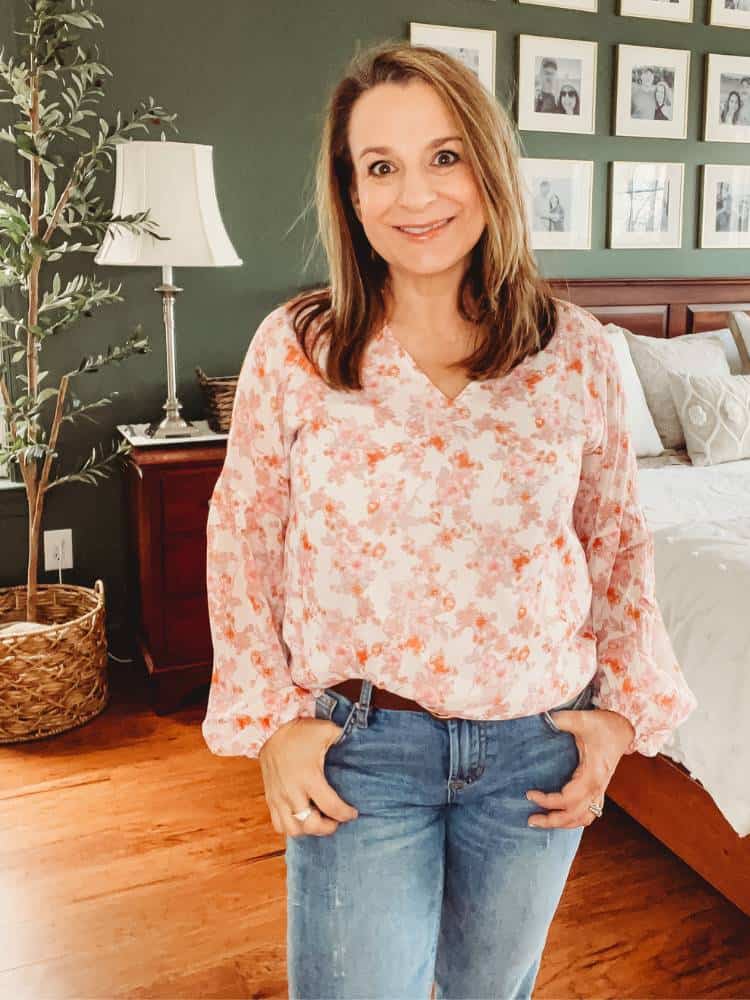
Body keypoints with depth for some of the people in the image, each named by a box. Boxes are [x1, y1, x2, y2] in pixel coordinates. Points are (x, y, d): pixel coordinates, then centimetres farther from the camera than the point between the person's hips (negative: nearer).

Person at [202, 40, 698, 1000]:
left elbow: (616, 534, 6)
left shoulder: (574, 348, -4)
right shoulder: (293, 346, -8)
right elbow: (241, 532, 0)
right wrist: (272, 722, -5)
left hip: (539, 744, 2)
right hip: (359, 745, -1)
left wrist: (623, 708, 0)